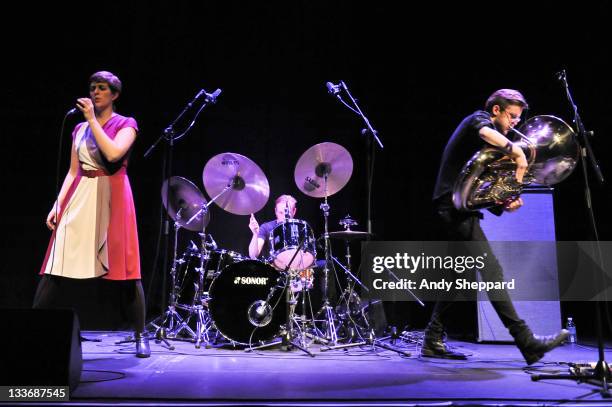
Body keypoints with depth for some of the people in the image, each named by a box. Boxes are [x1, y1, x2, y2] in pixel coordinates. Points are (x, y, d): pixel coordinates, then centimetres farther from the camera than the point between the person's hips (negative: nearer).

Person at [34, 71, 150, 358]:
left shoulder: (125, 124, 3)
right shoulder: (80, 129, 17)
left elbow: (113, 154, -17)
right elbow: (73, 171, 15)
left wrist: (92, 120, -10)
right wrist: (57, 204, 5)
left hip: (112, 197, -4)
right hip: (80, 198, 4)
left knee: (124, 268, -3)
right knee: (56, 266, -2)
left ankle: (141, 337, 7)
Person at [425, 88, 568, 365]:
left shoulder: (488, 149, 25)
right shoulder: (478, 119, -1)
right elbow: (488, 134, -28)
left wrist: (504, 202, 3)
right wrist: (518, 153, -26)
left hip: (455, 210, 10)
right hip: (455, 206, -10)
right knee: (491, 271, -13)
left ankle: (433, 341, 18)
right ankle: (527, 343, -13)